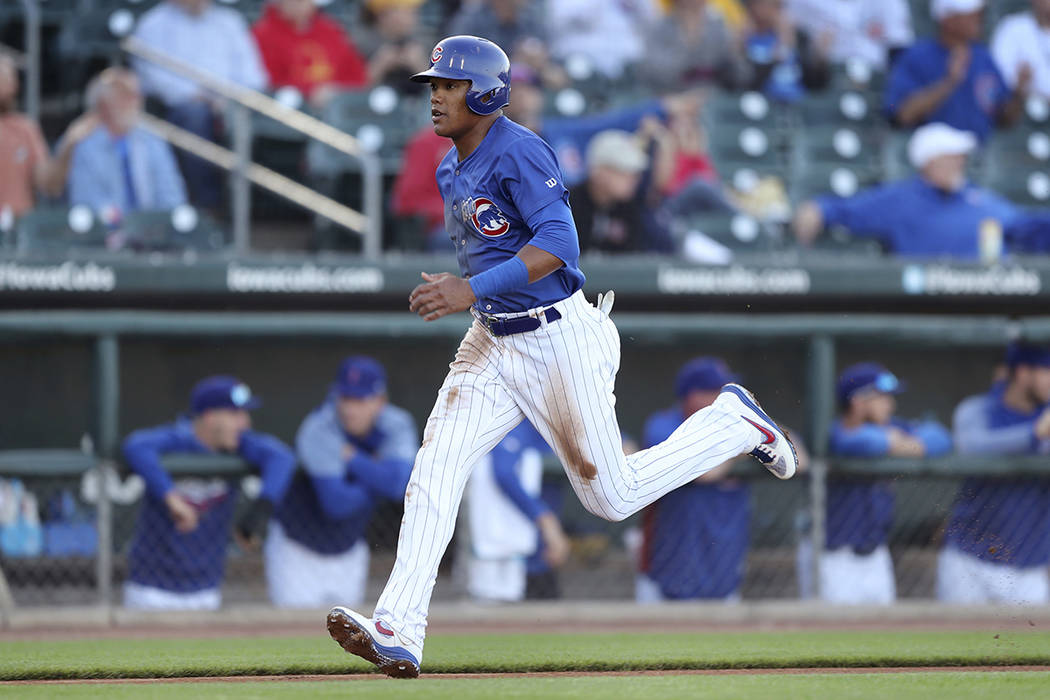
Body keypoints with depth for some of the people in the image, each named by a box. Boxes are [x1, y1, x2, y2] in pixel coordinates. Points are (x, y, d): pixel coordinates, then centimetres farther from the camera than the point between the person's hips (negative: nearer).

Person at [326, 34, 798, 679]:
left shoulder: (518, 153, -19)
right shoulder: (452, 171, 10)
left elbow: (559, 244, -29)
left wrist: (472, 291, -34)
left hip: (561, 339, -8)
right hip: (492, 342, 8)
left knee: (613, 496, 1)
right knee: (435, 466, -10)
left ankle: (734, 422, 24)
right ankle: (398, 635, -17)